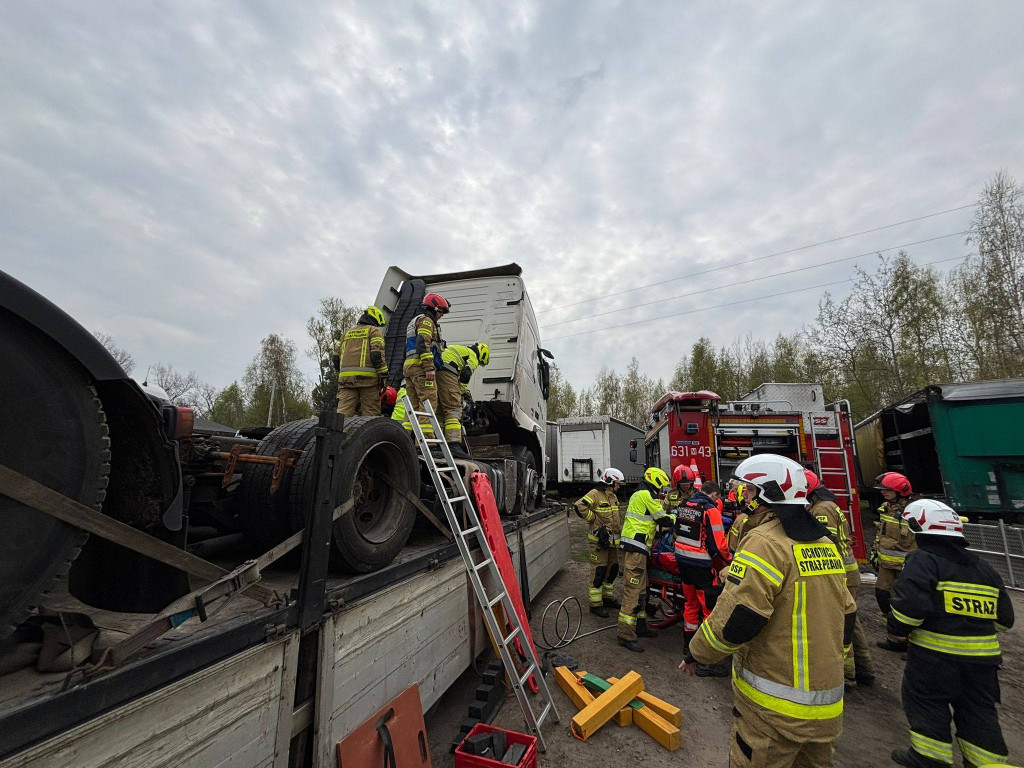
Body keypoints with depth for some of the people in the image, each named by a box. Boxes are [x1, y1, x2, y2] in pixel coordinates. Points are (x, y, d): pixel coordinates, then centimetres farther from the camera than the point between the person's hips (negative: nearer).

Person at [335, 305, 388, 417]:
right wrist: (384, 375, -8)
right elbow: (377, 354, -7)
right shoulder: (374, 330, 8)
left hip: (346, 377, 5)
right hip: (367, 377, -5)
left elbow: (337, 357, 23)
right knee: (371, 413, -2)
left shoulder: (347, 332, 27)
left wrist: (339, 377, 28)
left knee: (343, 411, -2)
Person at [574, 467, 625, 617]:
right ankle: (595, 604, 4)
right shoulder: (595, 494, -14)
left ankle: (608, 597, 33)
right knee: (598, 571, -6)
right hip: (599, 539, -9)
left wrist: (620, 532, 24)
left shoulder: (613, 496, 16)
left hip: (613, 540, 9)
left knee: (613, 569, 17)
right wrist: (595, 519, -18)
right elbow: (580, 507, -26)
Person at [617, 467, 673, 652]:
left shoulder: (639, 494, 21)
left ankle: (639, 625, 31)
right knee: (633, 590, -8)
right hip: (635, 548, -11)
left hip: (635, 548, 11)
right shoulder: (646, 495, -11)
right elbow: (663, 518, -8)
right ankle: (626, 634, -4)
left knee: (641, 589, 19)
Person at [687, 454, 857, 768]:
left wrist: (696, 654, -10)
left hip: (775, 706, -8)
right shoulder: (824, 544, 5)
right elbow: (845, 615, 14)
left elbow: (734, 618, -26)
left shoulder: (765, 542, -24)